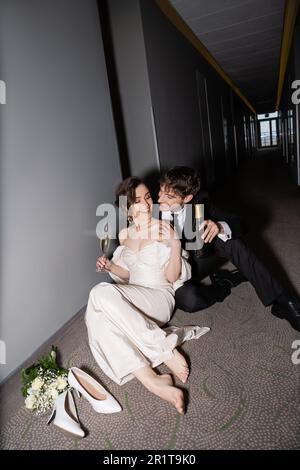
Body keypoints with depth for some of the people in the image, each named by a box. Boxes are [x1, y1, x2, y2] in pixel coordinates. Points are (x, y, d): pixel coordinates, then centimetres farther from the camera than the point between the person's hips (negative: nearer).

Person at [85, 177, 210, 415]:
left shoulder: (164, 230, -3)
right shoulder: (124, 235, 12)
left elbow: (172, 277, -6)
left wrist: (176, 245, -22)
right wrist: (110, 266, 0)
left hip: (159, 296, -4)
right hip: (129, 300, 5)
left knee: (102, 293, -31)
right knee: (98, 319, -30)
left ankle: (166, 349, -26)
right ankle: (153, 382, -31)